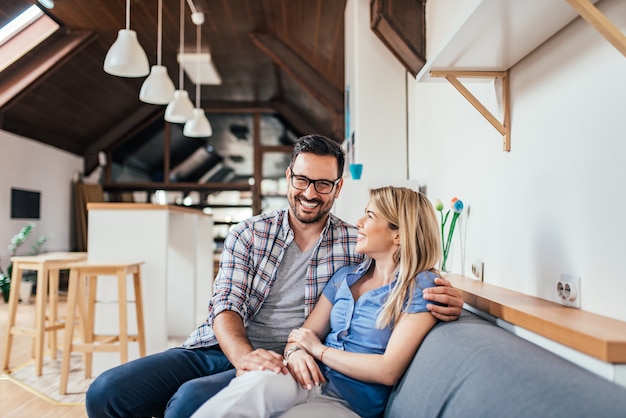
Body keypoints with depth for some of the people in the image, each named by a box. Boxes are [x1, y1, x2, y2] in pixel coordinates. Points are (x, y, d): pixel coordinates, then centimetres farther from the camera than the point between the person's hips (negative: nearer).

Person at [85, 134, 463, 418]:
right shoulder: (249, 234, 6)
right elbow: (226, 305, -3)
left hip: (279, 363, -3)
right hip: (224, 347, 3)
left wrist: (445, 299, -21)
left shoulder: (356, 244, 3)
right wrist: (244, 355, -25)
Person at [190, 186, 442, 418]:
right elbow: (304, 334, 14)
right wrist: (294, 351, -11)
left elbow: (388, 371, -11)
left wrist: (319, 350, -3)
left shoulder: (420, 287, -2)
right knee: (258, 382, -34)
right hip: (311, 381, 5)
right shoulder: (345, 277, 17)